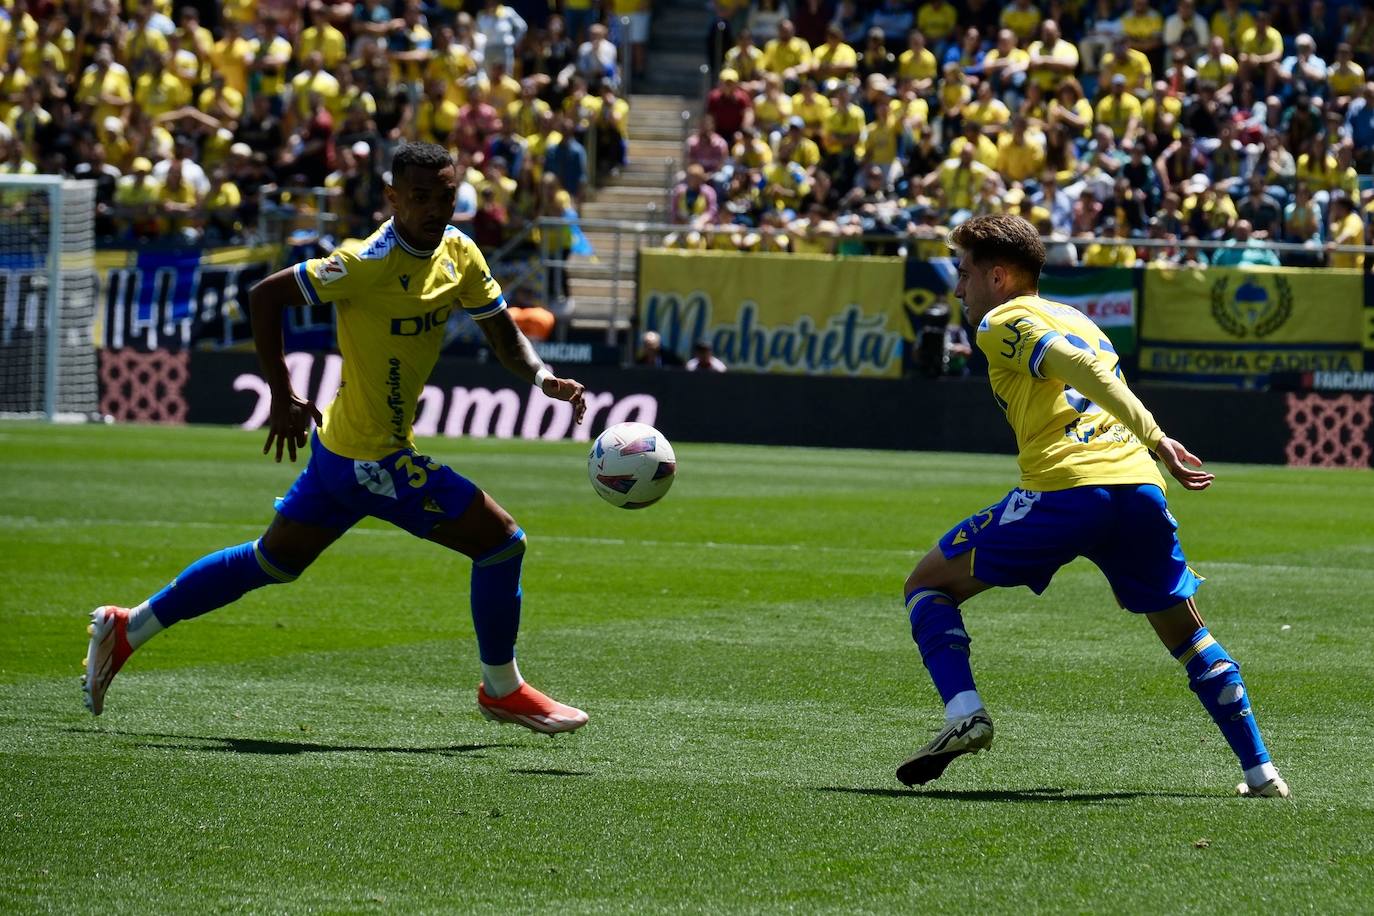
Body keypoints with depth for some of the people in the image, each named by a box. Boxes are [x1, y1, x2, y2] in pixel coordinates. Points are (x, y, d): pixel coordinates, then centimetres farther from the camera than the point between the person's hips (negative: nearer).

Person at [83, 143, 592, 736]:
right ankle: (502, 690, 10)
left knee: (271, 563, 21)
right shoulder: (371, 263, -22)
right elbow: (265, 296, -17)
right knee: (500, 540, -6)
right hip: (373, 457, -9)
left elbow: (503, 334, 8)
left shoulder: (458, 253, 1)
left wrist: (544, 379, -12)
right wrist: (282, 395, -17)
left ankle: (129, 628, 31)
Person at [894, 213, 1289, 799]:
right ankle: (1260, 772, 14)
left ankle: (964, 713, -10)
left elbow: (1081, 368, -10)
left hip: (1062, 491, -6)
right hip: (1139, 488, 6)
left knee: (928, 585, 9)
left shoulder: (1002, 323, 5)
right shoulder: (1076, 318, 28)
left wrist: (1156, 440, -14)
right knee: (1187, 634, 19)